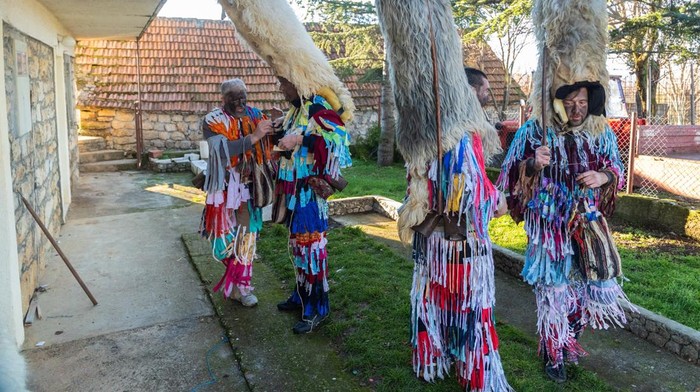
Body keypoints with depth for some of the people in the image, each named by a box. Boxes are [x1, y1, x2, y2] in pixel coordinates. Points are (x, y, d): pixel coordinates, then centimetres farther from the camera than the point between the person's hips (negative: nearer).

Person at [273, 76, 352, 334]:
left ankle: (317, 307, 8)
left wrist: (299, 139, -30)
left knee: (311, 245, -3)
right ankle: (302, 295, 32)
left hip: (309, 191, -9)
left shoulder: (317, 108, -12)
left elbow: (339, 135, -28)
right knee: (298, 243, 17)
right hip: (293, 190, 9)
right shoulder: (295, 110, 15)